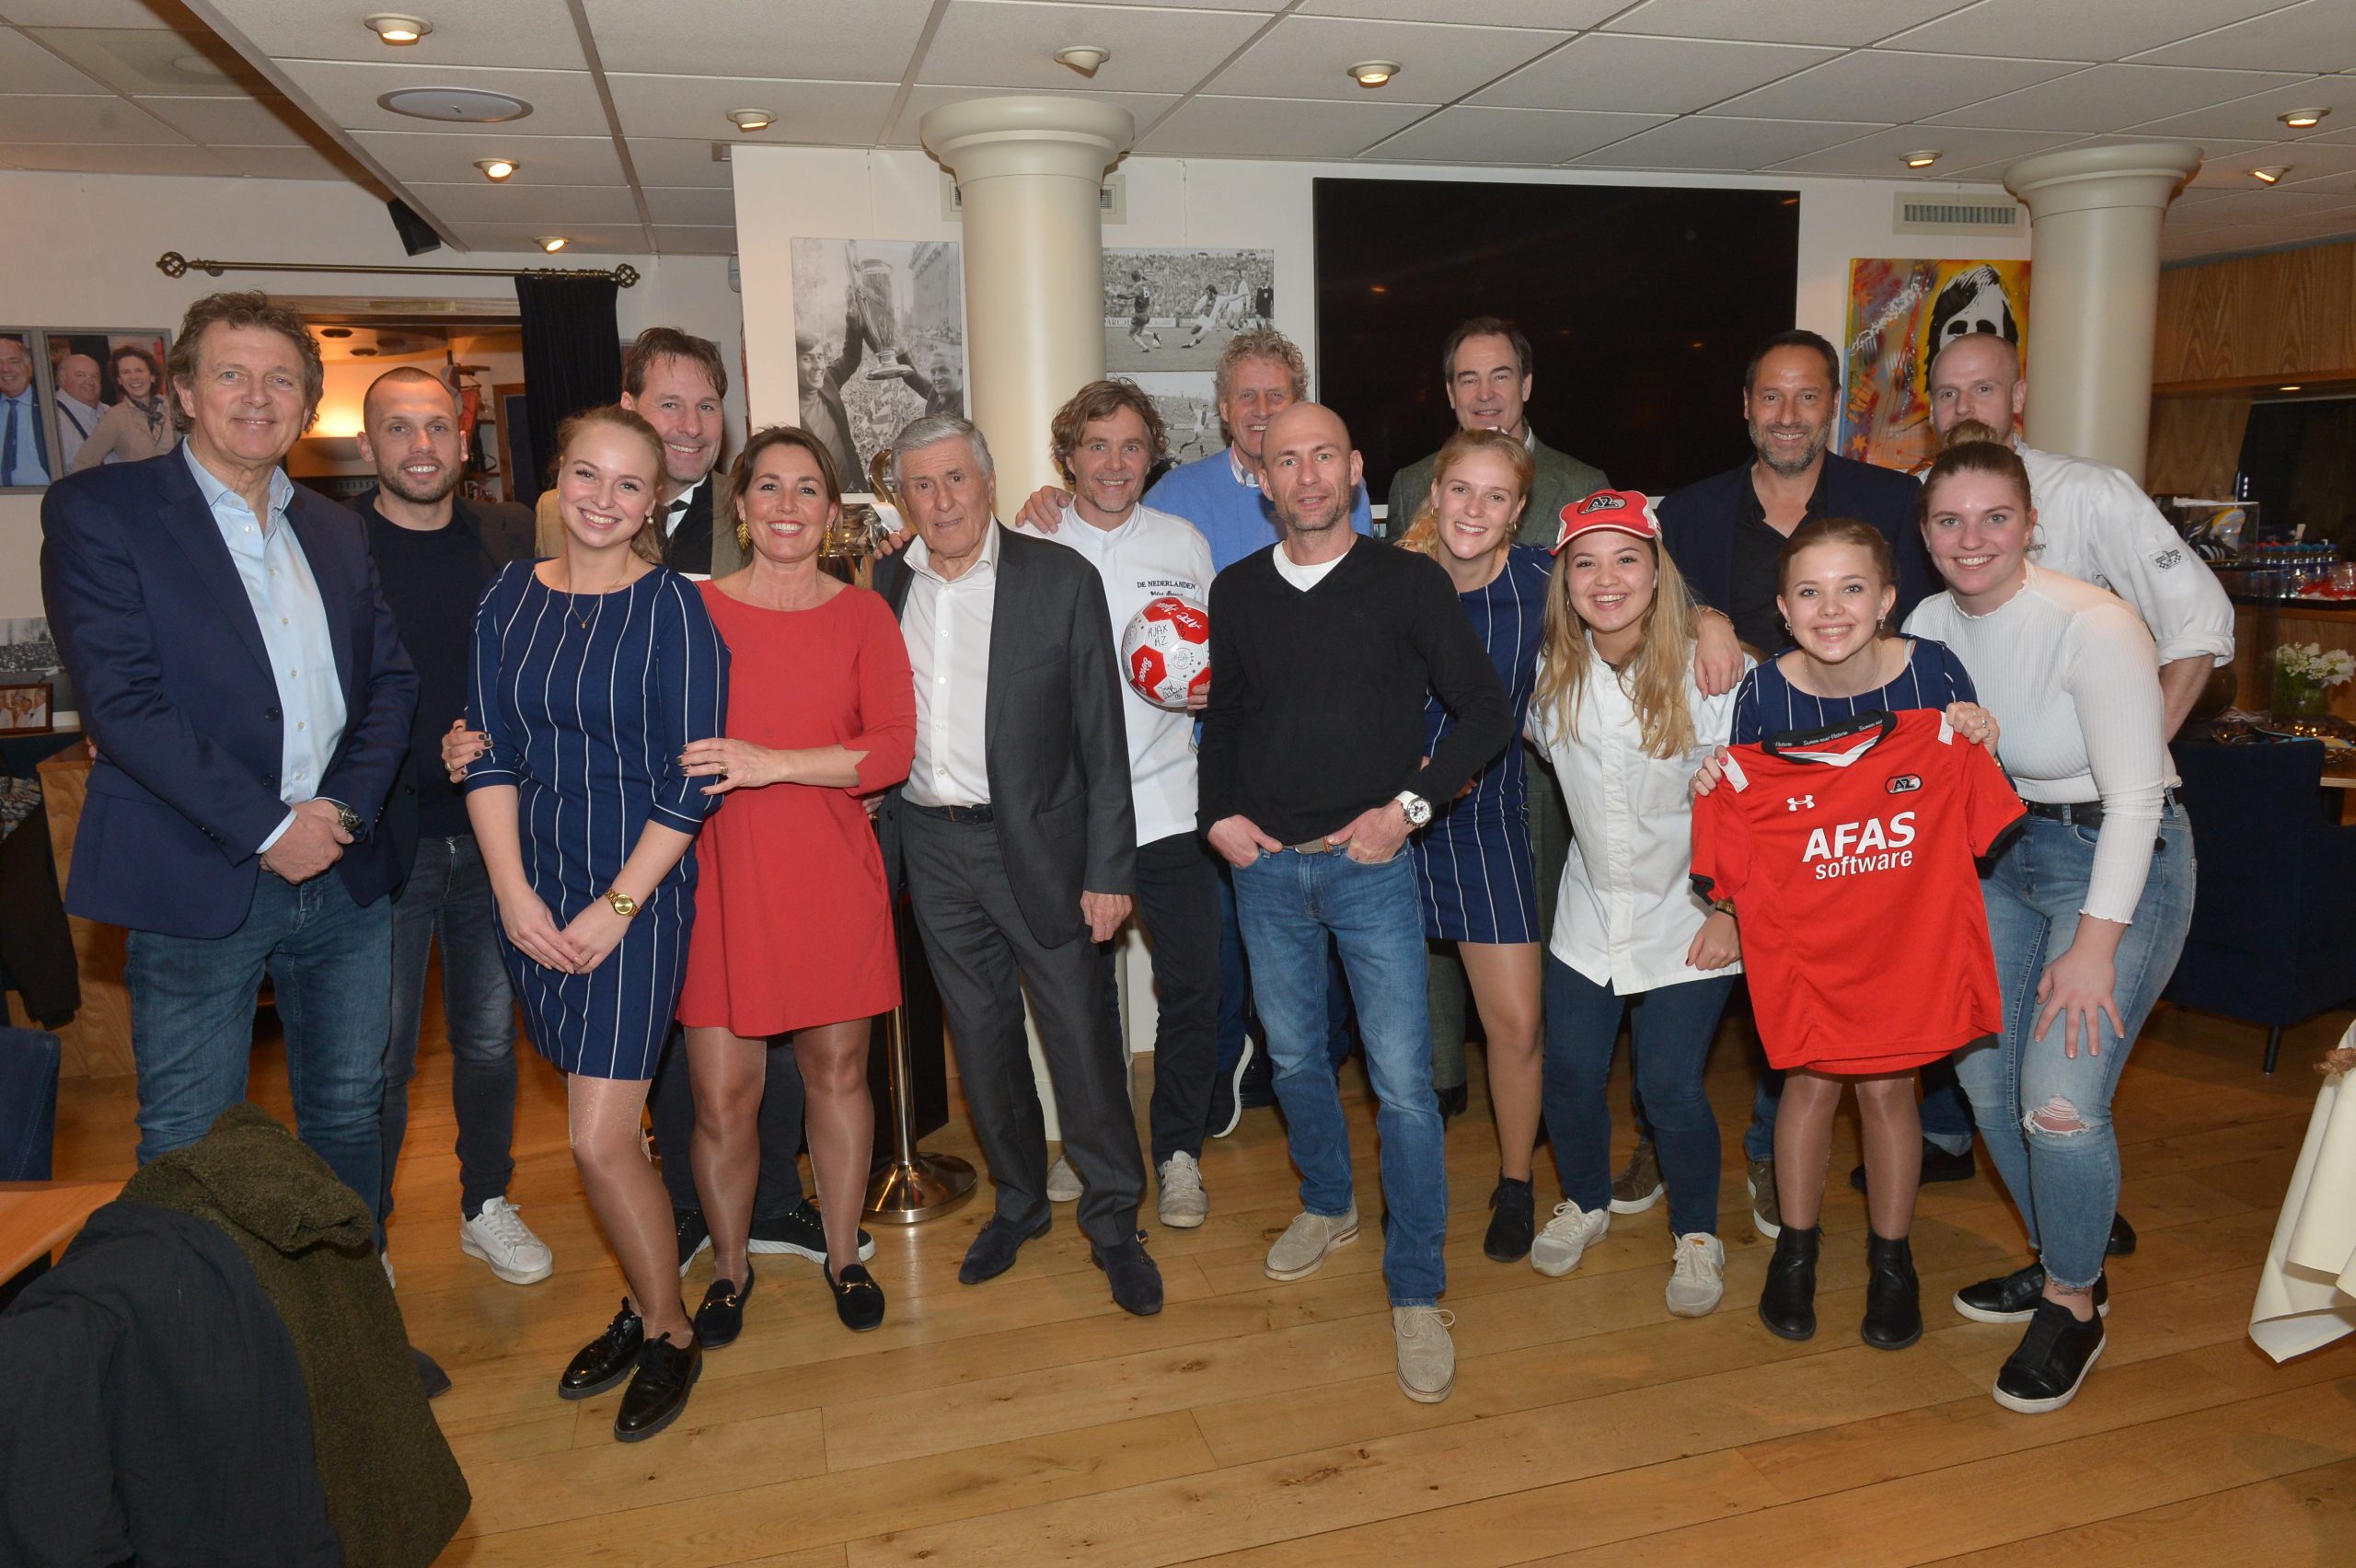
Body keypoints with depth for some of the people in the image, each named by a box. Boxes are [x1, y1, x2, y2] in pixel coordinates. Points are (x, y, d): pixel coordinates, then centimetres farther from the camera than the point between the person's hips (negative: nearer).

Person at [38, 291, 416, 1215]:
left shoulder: (337, 532, 14)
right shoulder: (97, 510, -3)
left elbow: (391, 678, 11)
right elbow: (121, 699, -12)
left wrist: (347, 805, -5)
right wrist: (266, 827, -15)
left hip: (345, 875, 5)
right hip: (198, 885, -5)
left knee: (349, 1117, 15)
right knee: (188, 1148, 5)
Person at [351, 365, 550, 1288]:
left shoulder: (514, 539, 4)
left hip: (492, 832, 3)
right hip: (382, 838, -3)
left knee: (490, 1040, 16)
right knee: (378, 1057, 6)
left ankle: (487, 1208, 34)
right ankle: (361, 1239, 24)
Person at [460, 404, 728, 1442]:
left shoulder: (674, 608, -8)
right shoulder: (510, 595, 6)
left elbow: (689, 783, -10)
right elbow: (487, 752, 5)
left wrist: (615, 909, -12)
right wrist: (513, 892, -5)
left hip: (637, 892, -4)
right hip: (532, 892, 5)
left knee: (601, 1141, -6)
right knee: (597, 1120, 11)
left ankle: (668, 1335, 16)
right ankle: (642, 1301, 31)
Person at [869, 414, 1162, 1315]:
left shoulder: (1060, 579, -6)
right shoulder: (884, 586, 5)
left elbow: (1101, 735, -7)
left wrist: (1109, 869, -10)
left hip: (1037, 844, -3)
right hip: (933, 848, 4)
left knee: (1081, 1037, 3)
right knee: (980, 1038, 15)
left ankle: (1113, 1223, 22)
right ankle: (1018, 1200, 35)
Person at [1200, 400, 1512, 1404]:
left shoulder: (1409, 584, -4)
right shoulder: (1236, 591, 7)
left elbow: (1486, 710, -3)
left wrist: (1408, 806, -12)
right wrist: (1219, 813, 3)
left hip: (1370, 862, -3)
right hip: (1266, 864, 4)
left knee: (1403, 1078, -5)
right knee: (1295, 1057, 17)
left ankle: (1417, 1294, 8)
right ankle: (1327, 1206, 41)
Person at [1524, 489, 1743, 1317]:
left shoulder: (1706, 671, -18)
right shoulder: (1553, 672, -6)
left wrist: (1728, 911, -11)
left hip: (1687, 917, -4)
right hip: (1590, 909, 4)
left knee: (1670, 1084, -2)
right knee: (1570, 1071, 7)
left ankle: (1697, 1234, 26)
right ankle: (1585, 1202, 36)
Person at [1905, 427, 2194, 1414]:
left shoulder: (2091, 626, -21)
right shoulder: (1933, 625, -3)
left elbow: (2136, 797, -19)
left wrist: (2095, 945, -18)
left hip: (2122, 861, -6)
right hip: (2004, 855, 6)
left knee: (2060, 1100, -13)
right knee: (1984, 1073, 8)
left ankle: (2074, 1305, 13)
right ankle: (2059, 1262, 32)